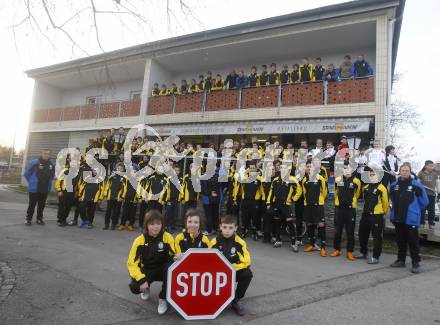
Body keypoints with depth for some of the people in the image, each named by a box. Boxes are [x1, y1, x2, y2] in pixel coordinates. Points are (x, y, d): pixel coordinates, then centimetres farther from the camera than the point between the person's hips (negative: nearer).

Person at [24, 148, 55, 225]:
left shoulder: (51, 164, 4)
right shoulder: (34, 162, -11)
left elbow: (53, 174, 21)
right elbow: (27, 172, -2)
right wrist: (31, 181, 2)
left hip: (45, 189, 4)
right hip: (34, 188, -4)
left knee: (42, 205, 12)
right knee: (32, 205, 3)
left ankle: (39, 219, 23)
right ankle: (28, 219, 15)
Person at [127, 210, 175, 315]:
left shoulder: (167, 237, -17)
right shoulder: (140, 240, -15)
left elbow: (174, 256, -10)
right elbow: (132, 263, -13)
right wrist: (141, 280, -25)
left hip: (163, 269, -1)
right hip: (147, 270, 1)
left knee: (170, 268, -34)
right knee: (135, 287, -26)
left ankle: (163, 298, -10)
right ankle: (146, 288, 15)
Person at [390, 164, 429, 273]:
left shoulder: (416, 185, -9)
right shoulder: (394, 185, 4)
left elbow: (424, 201, 1)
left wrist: (414, 210, 9)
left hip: (411, 219, -4)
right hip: (397, 218, 5)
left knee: (413, 242, 0)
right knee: (400, 241, 15)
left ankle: (416, 263, 10)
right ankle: (401, 260, 26)